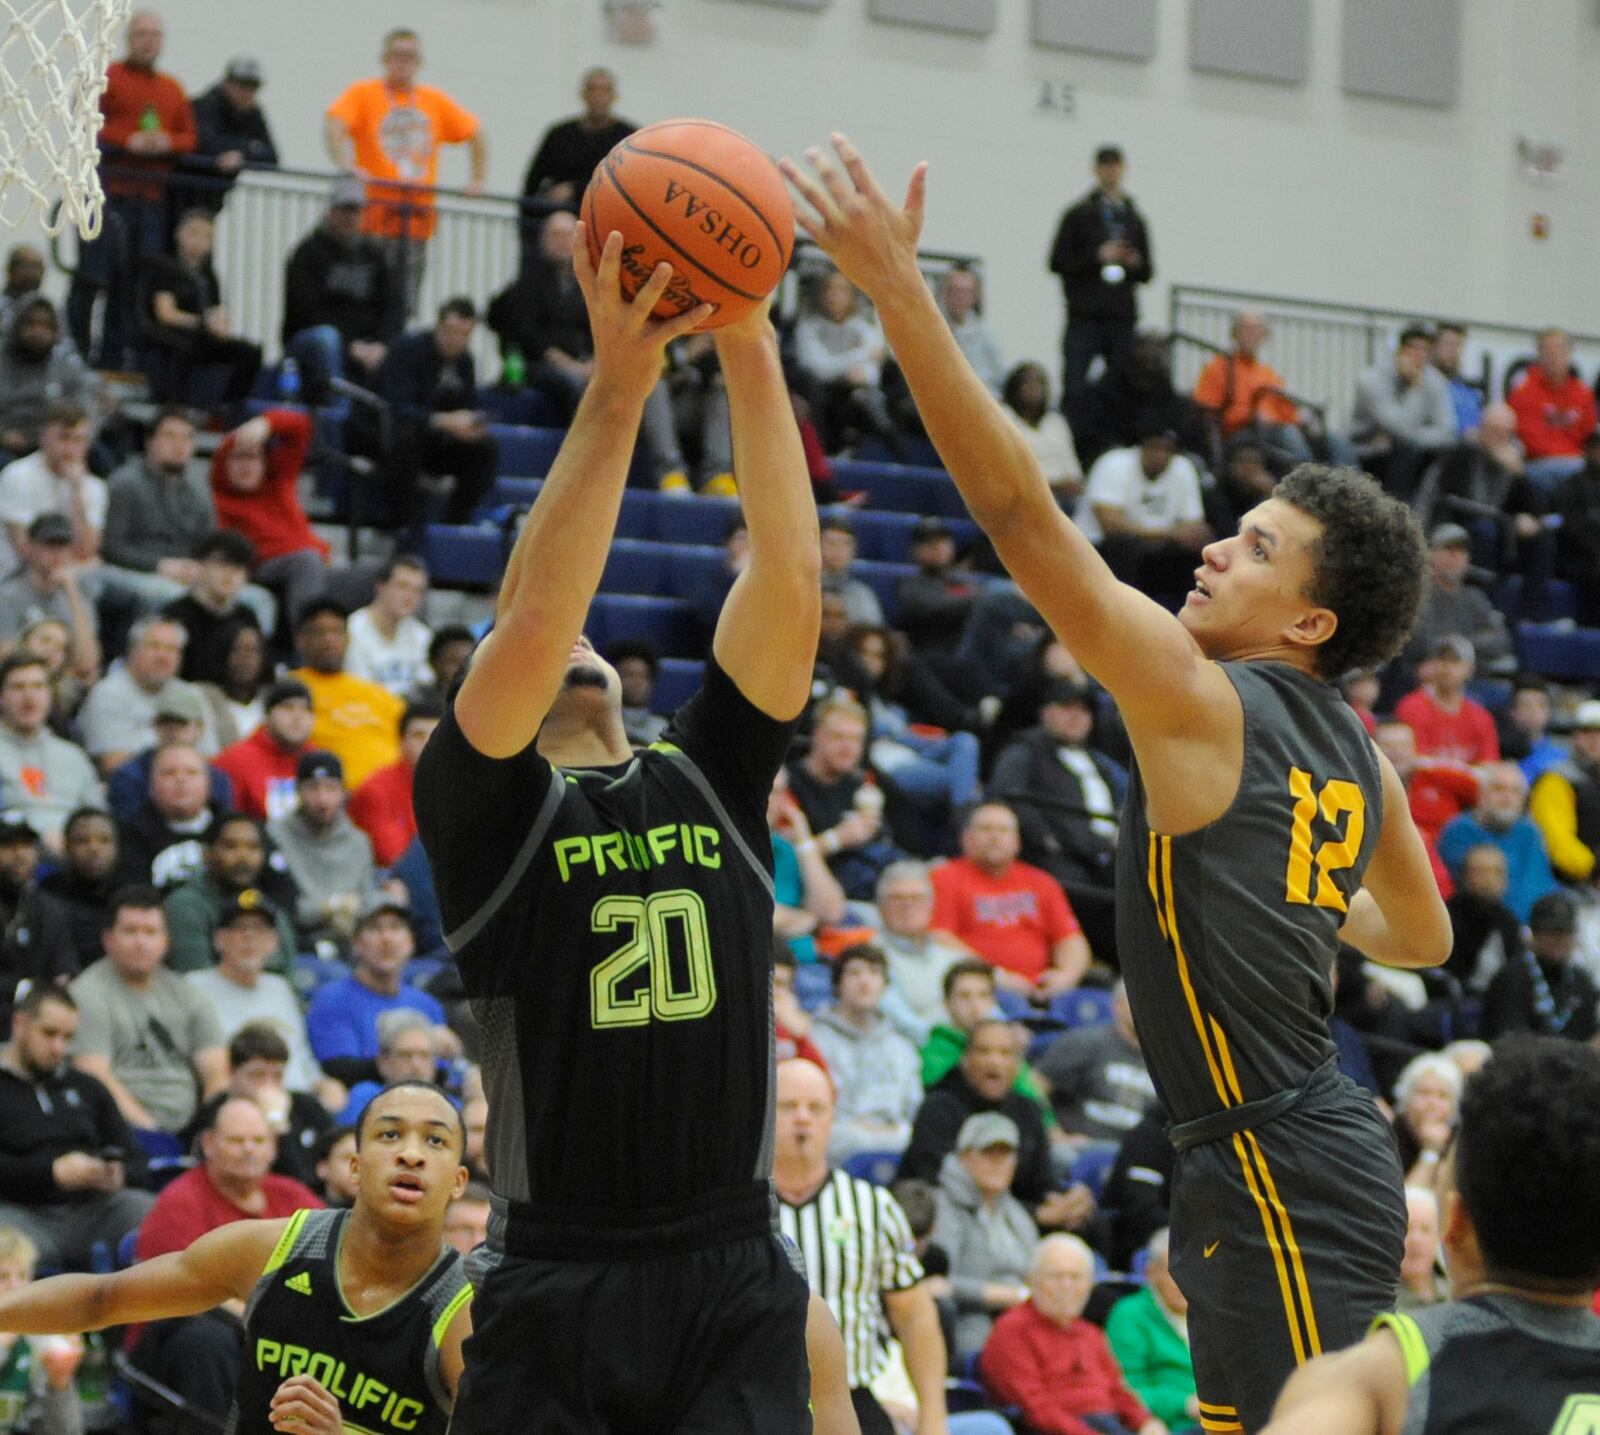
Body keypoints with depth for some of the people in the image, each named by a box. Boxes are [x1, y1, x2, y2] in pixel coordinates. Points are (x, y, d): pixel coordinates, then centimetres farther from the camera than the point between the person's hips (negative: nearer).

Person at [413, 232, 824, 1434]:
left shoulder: (712, 778, 12)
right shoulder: (480, 806, 2)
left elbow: (790, 577, 0)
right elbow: (532, 623, -16)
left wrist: (751, 352, -9)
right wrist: (616, 391, -19)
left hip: (737, 1282, 3)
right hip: (556, 1284, -3)